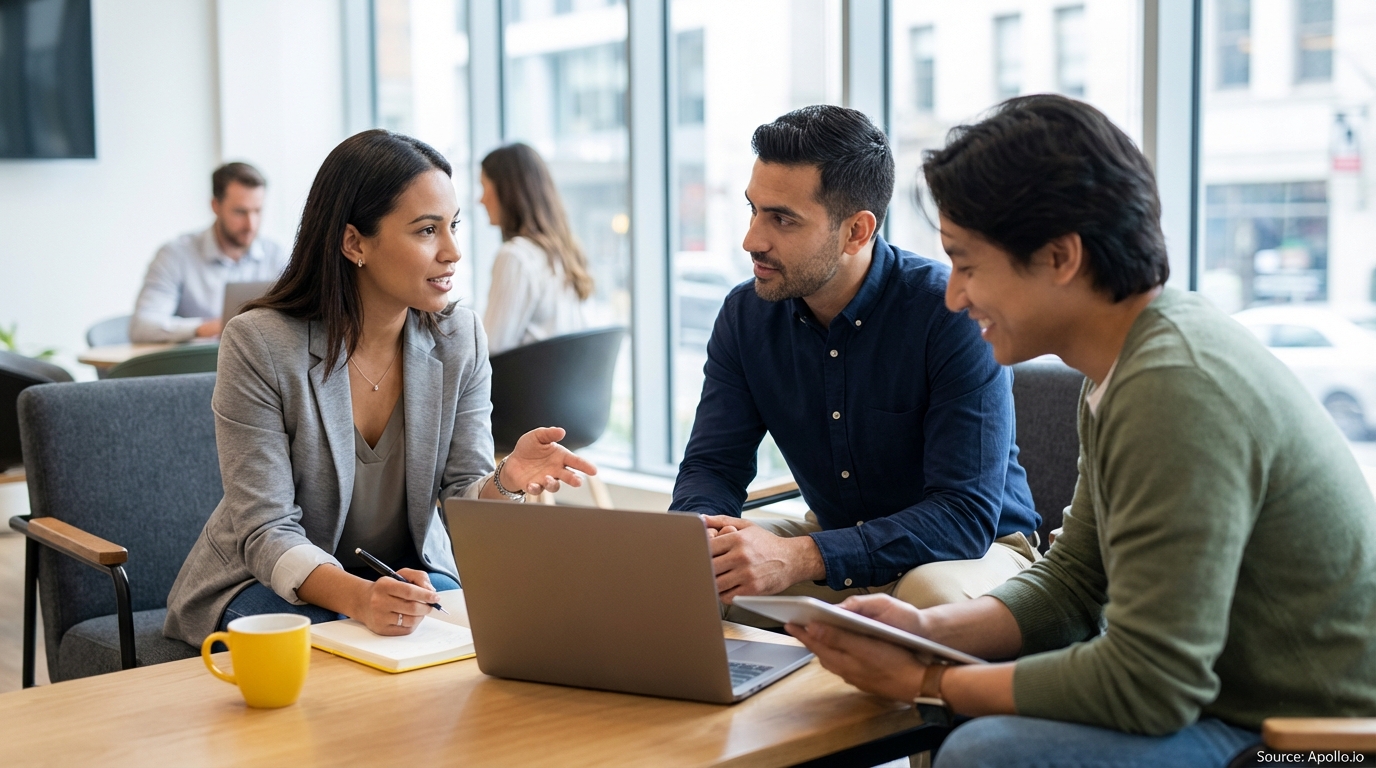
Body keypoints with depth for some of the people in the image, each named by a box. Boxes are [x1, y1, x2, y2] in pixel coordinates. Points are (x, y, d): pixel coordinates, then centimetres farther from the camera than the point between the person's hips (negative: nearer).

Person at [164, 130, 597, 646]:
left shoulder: (461, 339, -6)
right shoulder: (258, 344, -19)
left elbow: (462, 494, -4)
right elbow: (266, 533, -21)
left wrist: (504, 482, -30)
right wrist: (357, 598, -41)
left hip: (409, 572, 5)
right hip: (274, 584, -4)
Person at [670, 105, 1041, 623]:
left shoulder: (954, 315, -23)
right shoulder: (746, 316, -5)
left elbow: (965, 516, -28)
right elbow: (712, 467, -3)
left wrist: (799, 558, -41)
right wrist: (700, 532, -29)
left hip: (974, 547, -4)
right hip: (834, 537, 5)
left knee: (931, 594, -39)